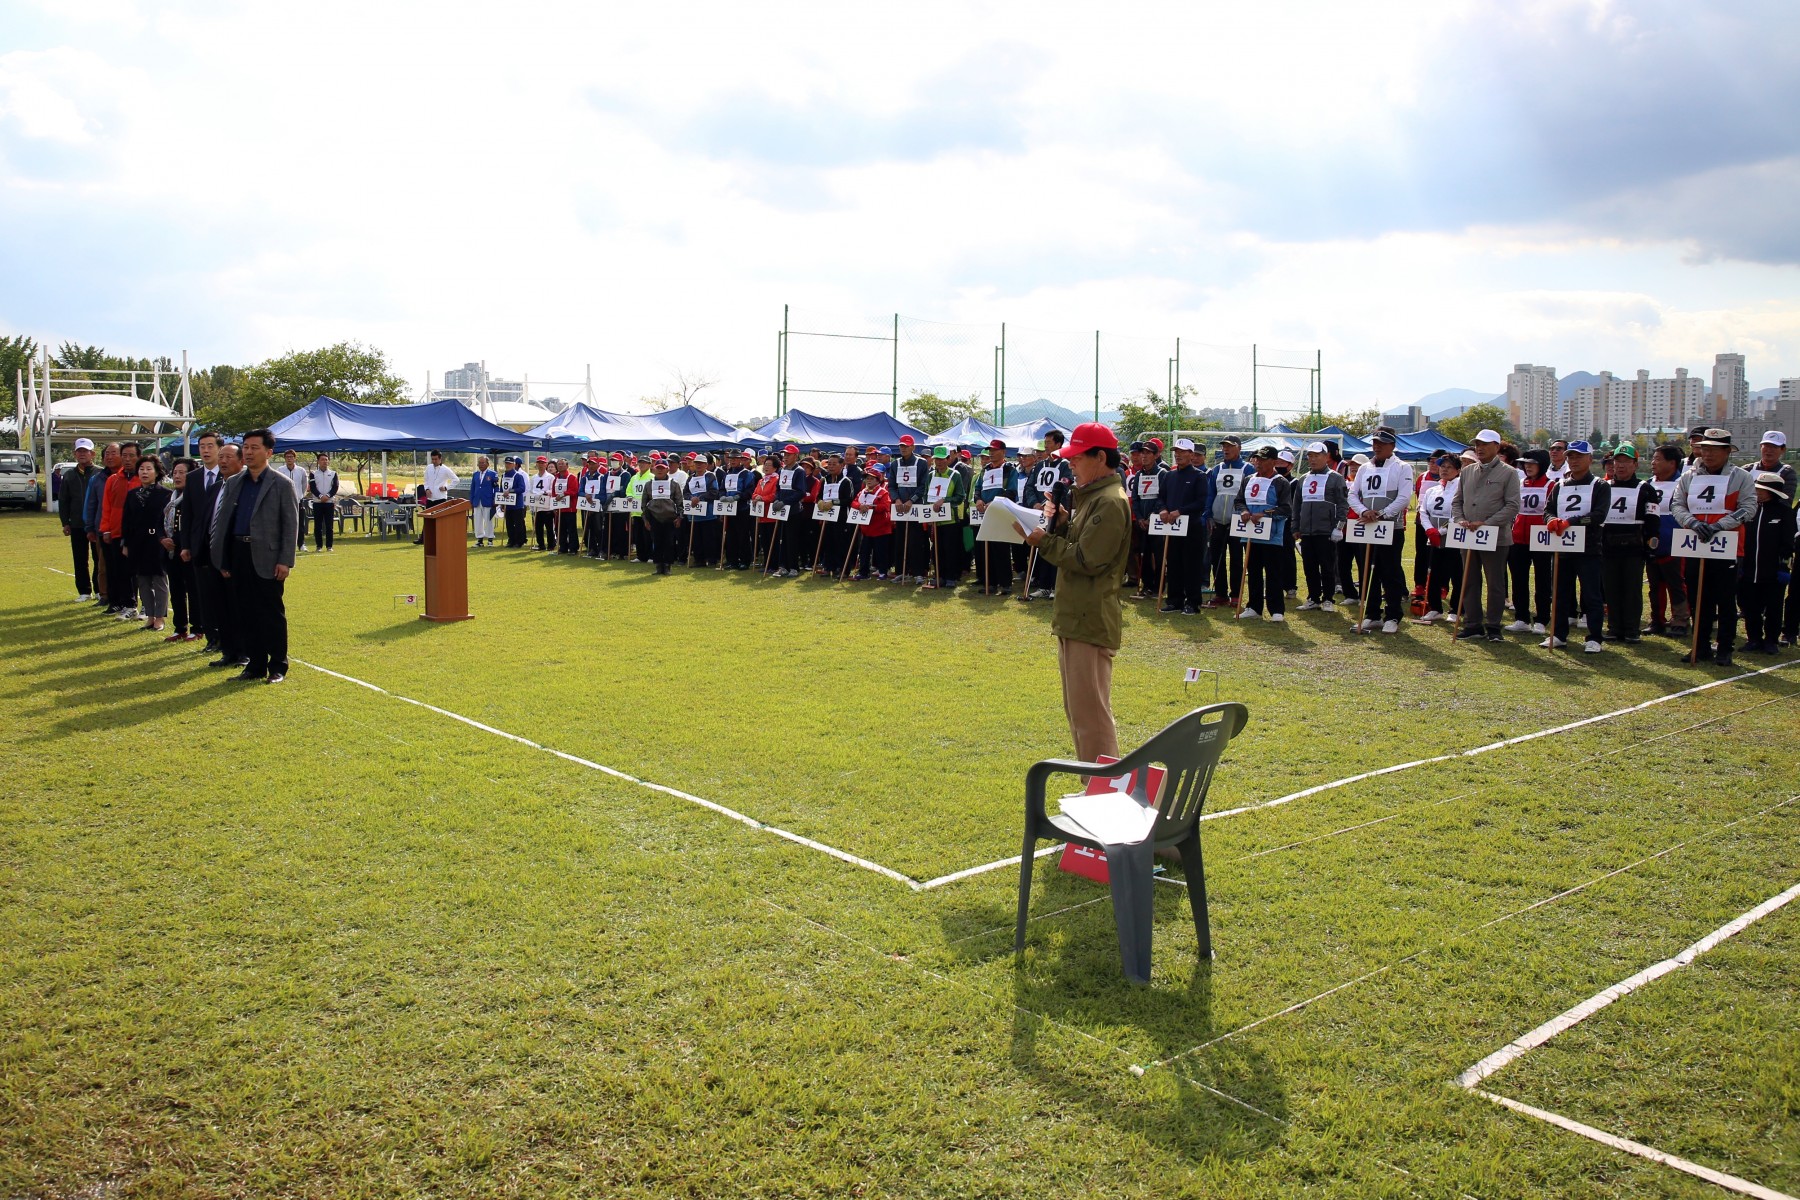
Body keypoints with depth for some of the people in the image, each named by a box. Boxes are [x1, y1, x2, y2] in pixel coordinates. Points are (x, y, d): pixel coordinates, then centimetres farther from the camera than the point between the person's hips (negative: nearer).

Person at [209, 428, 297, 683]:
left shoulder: (281, 485, -2)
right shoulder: (233, 483, 12)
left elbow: (290, 524, -5)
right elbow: (222, 520, 13)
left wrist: (285, 561, -12)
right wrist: (223, 559, 8)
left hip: (267, 558, -5)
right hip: (238, 556, 5)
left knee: (272, 614, 1)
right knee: (246, 613, 8)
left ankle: (277, 666, 10)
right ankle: (255, 665, 17)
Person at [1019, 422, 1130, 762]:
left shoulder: (1110, 502, -15)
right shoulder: (1091, 496, 17)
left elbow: (1087, 560, -21)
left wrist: (1043, 541, -13)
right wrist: (1062, 524, 2)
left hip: (1090, 622, -11)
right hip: (1076, 617, 11)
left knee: (1090, 712, -7)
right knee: (1077, 710, 18)